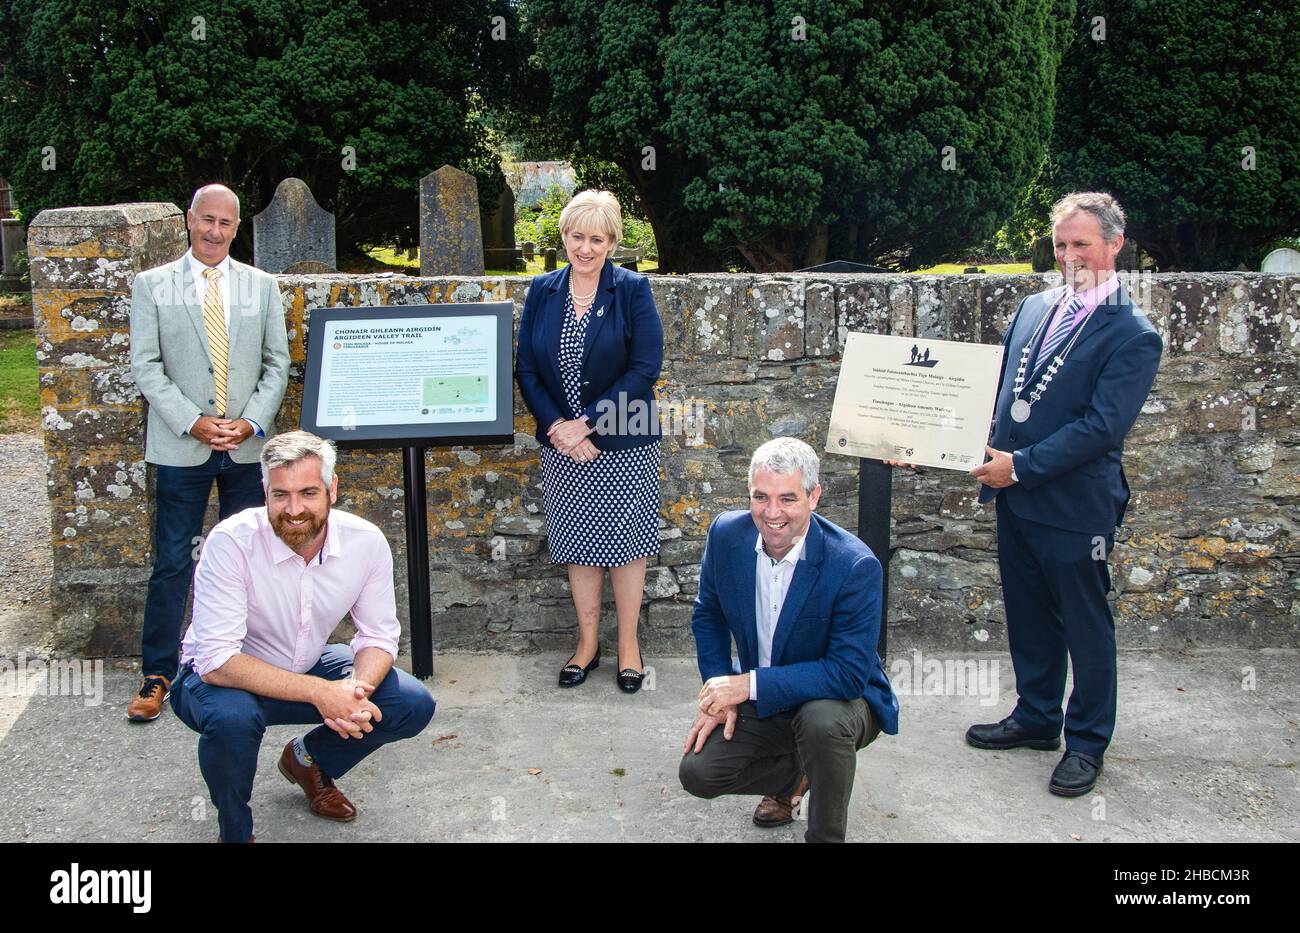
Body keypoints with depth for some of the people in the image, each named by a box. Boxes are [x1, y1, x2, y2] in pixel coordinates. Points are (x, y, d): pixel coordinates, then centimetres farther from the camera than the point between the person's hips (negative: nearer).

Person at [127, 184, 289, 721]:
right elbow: (146, 365, -2)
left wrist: (251, 422, -8)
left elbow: (277, 363, 7)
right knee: (172, 562, 0)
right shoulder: (152, 286, 4)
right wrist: (193, 423, -12)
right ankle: (157, 674, 10)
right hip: (181, 447, -2)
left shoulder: (261, 286, 9)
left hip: (247, 446, 2)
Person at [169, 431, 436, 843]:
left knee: (413, 705, -13)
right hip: (222, 678, -4)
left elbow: (379, 637, -7)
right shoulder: (231, 542, -29)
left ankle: (307, 761, 16)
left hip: (309, 668, 4)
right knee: (231, 716, -38)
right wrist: (319, 692, -38)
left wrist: (355, 689, -30)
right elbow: (216, 662, -32)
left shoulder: (366, 541, -17)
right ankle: (234, 832, -5)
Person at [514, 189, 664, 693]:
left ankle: (628, 646, 20)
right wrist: (556, 427, -11)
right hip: (561, 445, 3)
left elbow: (645, 367, -13)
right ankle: (587, 643, 25)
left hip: (624, 445, -3)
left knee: (625, 543, 6)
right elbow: (525, 368, 3)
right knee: (579, 545, 11)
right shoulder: (542, 292, 4)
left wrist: (587, 423, -17)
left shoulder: (632, 290, -7)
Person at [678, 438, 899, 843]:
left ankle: (826, 834, -8)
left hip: (839, 699, -4)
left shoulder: (855, 566, -27)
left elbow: (849, 673, -28)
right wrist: (720, 692, -5)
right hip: (758, 702, 5)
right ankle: (794, 773, 19)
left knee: (821, 720, -37)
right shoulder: (727, 534, -12)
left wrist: (750, 684, -32)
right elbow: (709, 615, 5)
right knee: (697, 772, -11)